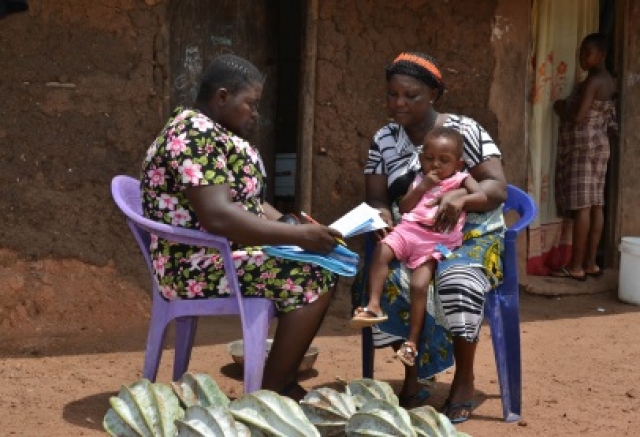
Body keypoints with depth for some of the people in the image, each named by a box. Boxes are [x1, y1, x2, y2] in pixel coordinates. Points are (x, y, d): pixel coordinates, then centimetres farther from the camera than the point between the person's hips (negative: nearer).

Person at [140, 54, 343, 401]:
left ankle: (285, 380, 8)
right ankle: (270, 393, -9)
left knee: (325, 264, 9)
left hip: (227, 253, 11)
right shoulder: (196, 135, -19)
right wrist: (298, 235, -26)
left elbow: (247, 203, 17)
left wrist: (293, 226, 0)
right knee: (314, 279, -17)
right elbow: (217, 217, -30)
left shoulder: (217, 134, 15)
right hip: (202, 267, -11)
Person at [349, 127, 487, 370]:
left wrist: (462, 199, -26)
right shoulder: (419, 180, 21)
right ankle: (373, 305, -26)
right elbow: (403, 209, 11)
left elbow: (482, 196, -6)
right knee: (381, 250, -26)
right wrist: (422, 188, -2)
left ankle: (412, 341, -15)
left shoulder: (461, 179, 11)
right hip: (409, 230, 4)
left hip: (437, 240, -4)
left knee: (418, 285, -22)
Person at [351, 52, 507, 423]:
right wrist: (382, 218, -24)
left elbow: (498, 188, -15)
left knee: (457, 283, -36)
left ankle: (464, 382, -13)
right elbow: (376, 199, 2)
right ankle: (413, 378, -8)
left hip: (469, 237, -3)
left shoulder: (465, 131, -8)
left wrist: (460, 197, -36)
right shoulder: (384, 140, 4)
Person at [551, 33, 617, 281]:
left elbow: (578, 116, -22)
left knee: (581, 206, -9)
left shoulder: (592, 81, -15)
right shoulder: (608, 81, 14)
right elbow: (611, 122, 19)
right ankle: (590, 263, 9)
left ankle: (576, 267, -8)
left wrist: (560, 108, -4)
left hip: (582, 147, -10)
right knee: (595, 205, 7)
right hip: (599, 146, 10)